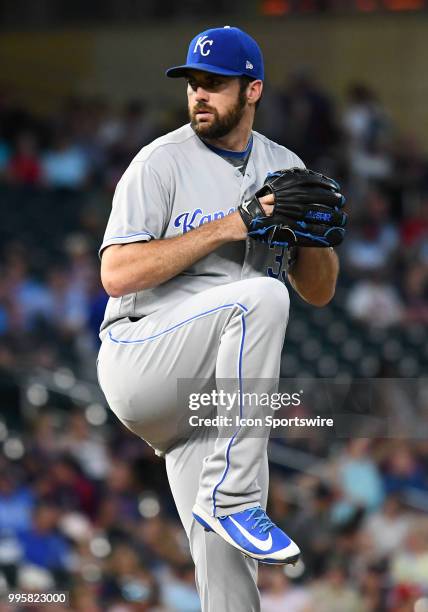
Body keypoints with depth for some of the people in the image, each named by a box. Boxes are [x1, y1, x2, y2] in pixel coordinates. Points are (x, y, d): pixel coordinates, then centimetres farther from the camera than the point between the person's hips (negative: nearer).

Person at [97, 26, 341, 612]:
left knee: (226, 556, -3)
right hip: (138, 361, -6)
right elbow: (118, 274, -15)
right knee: (261, 295, -30)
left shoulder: (283, 168, 13)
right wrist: (229, 227, -18)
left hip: (215, 389, 6)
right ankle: (231, 498, -29)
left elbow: (319, 292, 15)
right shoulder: (161, 162, -3)